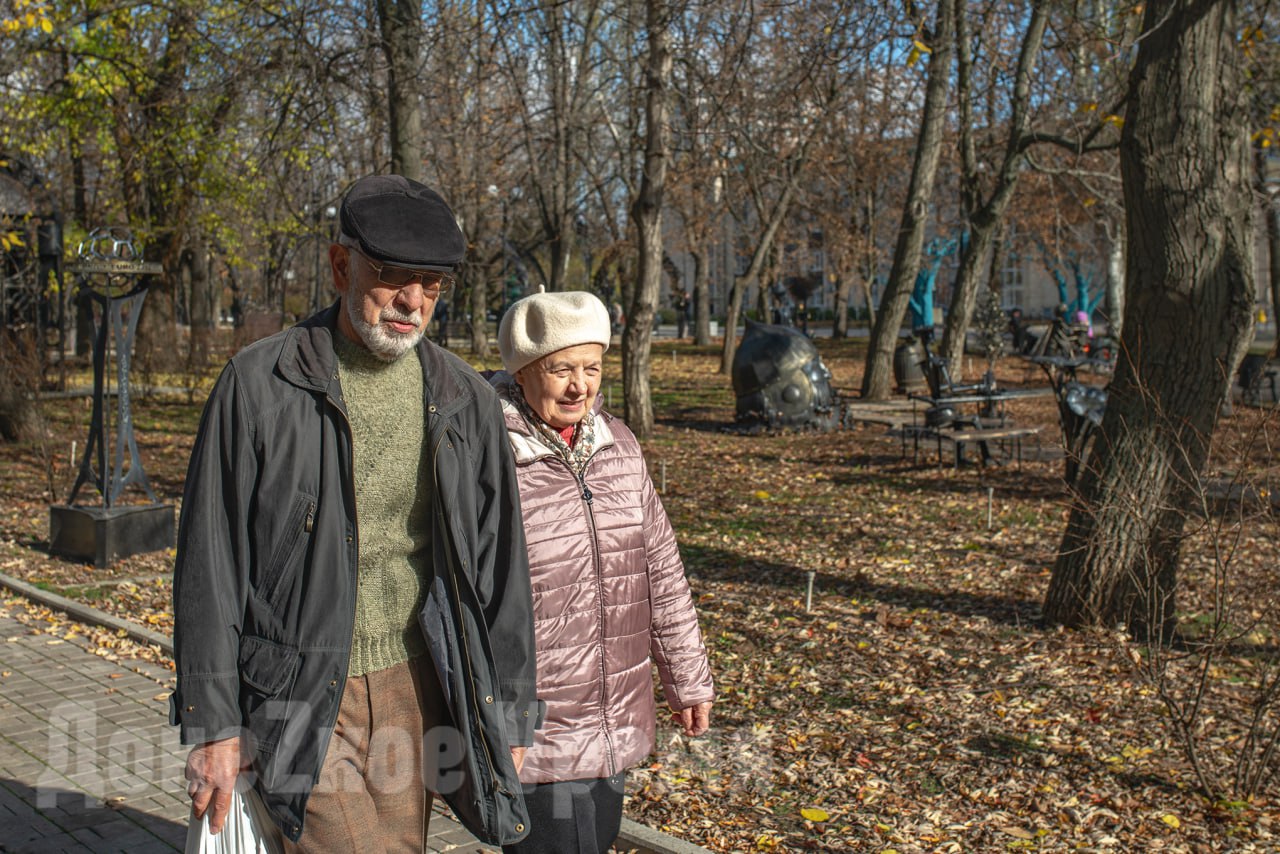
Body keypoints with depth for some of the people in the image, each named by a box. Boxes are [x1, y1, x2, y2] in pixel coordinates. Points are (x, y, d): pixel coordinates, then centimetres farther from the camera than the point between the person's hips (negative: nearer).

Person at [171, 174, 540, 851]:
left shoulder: (463, 399, 3)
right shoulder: (258, 384, -7)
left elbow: (500, 561, 7)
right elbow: (209, 566, -4)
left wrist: (508, 710, 7)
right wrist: (211, 723, -5)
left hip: (414, 686, 4)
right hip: (299, 696, -3)